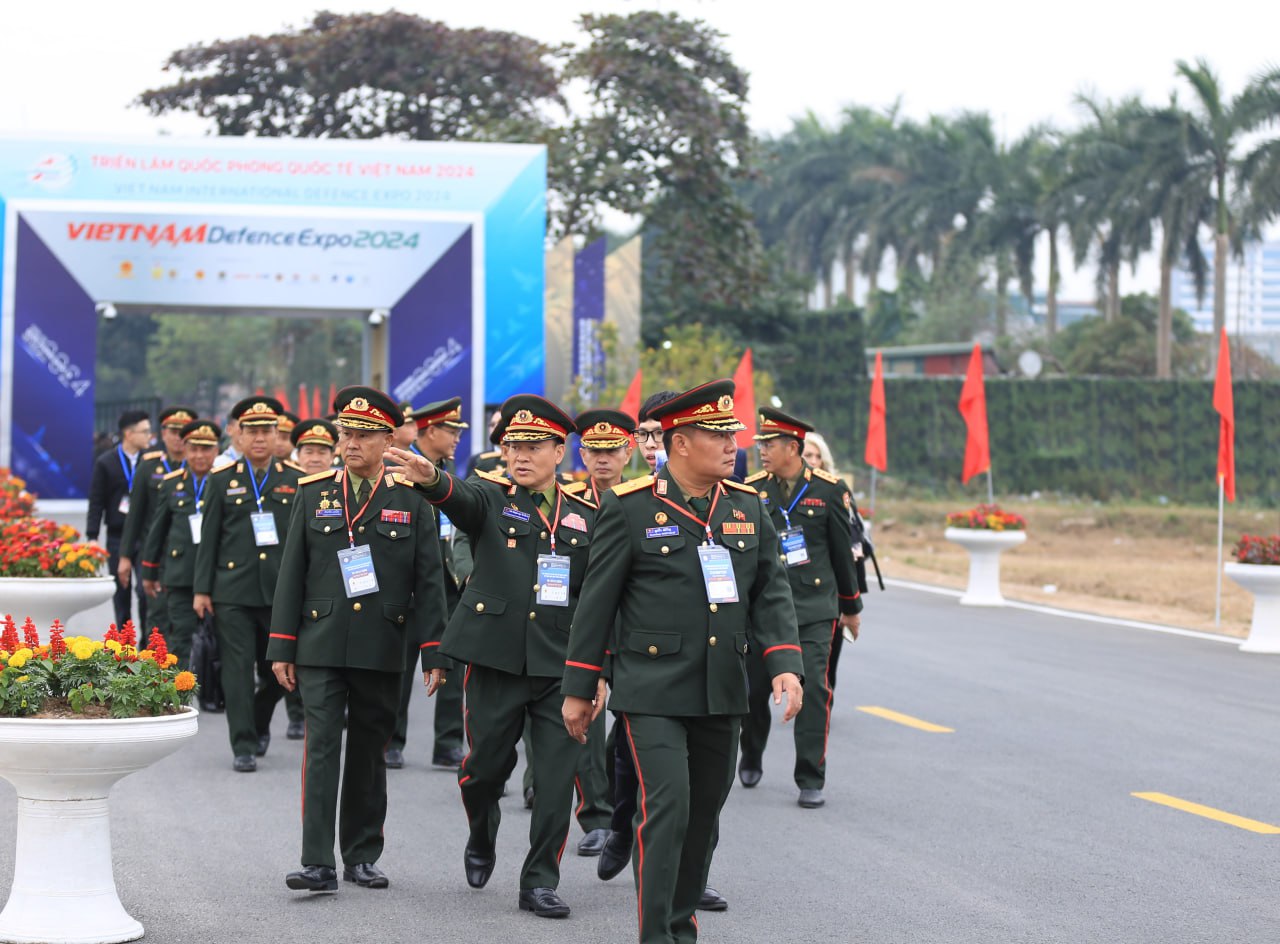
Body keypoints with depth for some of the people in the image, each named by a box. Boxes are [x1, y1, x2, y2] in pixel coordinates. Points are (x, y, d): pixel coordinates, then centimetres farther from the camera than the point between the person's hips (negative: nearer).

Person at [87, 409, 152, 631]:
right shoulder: (106, 463, 1)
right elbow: (96, 502, 1)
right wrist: (92, 536, -5)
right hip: (117, 536, 1)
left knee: (145, 590, -9)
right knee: (121, 593, 8)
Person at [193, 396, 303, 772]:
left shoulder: (296, 480, 6)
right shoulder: (222, 480, 6)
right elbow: (209, 538, 6)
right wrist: (201, 589, 1)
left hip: (281, 592, 1)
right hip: (233, 592, -1)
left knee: (278, 670, 5)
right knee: (238, 669, -4)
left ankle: (259, 724, 32)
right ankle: (244, 746, 1)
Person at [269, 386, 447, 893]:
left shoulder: (410, 500, 3)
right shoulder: (314, 494, 6)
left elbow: (428, 581, 2)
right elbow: (291, 574, 6)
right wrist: (282, 647, 2)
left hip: (381, 651, 0)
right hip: (322, 646, 0)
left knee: (369, 751, 9)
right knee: (321, 748, -7)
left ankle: (362, 855, 19)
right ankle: (318, 863, -10)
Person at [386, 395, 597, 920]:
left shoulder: (584, 517, 9)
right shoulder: (491, 498, 1)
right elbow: (459, 498, -23)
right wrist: (431, 479, -47)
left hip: (561, 665, 1)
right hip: (496, 658, -1)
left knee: (558, 776, -3)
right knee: (487, 764, 5)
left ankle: (540, 881, 7)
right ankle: (482, 839, 36)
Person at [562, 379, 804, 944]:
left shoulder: (747, 506, 7)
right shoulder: (629, 508, -7)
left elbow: (770, 593, 7)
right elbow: (597, 600, -3)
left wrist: (785, 664, -8)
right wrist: (579, 688, -1)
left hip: (722, 693, 5)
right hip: (653, 691, -5)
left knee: (704, 816, 11)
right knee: (667, 810, -13)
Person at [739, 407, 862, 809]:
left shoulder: (829, 489, 0)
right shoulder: (752, 490, 2)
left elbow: (843, 551, 9)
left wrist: (851, 606, 15)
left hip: (814, 608, -1)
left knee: (813, 689, -9)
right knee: (753, 688, 6)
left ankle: (810, 780, -1)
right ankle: (751, 758, 32)